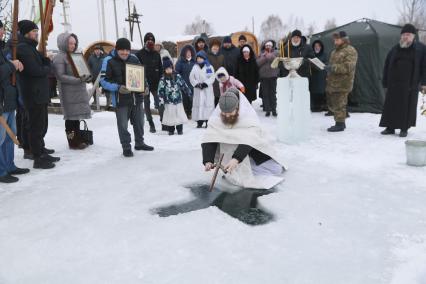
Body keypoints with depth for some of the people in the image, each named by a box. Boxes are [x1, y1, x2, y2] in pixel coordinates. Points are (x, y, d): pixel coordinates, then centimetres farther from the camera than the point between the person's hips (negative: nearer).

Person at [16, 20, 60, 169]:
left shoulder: (30, 47, 19)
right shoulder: (23, 48, -13)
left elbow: (43, 65, 15)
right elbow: (37, 70, -21)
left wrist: (46, 61, -5)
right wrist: (47, 67, -3)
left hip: (40, 94, 10)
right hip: (33, 95, -10)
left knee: (41, 125, 17)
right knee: (36, 127, -4)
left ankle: (41, 152, 29)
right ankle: (38, 159, 3)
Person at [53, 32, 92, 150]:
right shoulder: (59, 57, -8)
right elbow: (60, 76, -16)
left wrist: (86, 78, 0)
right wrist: (78, 80, -24)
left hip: (79, 91, 8)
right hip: (69, 93, -8)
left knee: (77, 116, 12)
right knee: (71, 118, -3)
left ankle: (78, 140, 20)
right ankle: (73, 143, 5)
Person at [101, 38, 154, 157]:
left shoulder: (134, 59, 4)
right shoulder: (110, 62, -9)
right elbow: (104, 80, -8)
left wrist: (146, 86, -3)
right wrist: (118, 88, -22)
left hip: (137, 97, 5)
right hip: (121, 99, -4)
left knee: (139, 122, 16)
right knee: (123, 125, 2)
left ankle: (139, 143, 34)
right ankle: (126, 147, 17)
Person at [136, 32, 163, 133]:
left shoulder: (156, 54, 8)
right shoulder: (139, 54, -1)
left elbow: (160, 69, 10)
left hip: (156, 83, 1)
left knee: (160, 103, -7)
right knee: (147, 104, 6)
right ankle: (151, 124, 15)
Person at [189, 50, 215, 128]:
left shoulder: (209, 67, 1)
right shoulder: (195, 67, 11)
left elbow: (212, 77, -5)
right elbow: (191, 77, 7)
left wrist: (205, 83, -15)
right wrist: (196, 84, -8)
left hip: (207, 89, -3)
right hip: (198, 89, 3)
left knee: (208, 104, -6)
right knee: (198, 104, 1)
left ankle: (208, 121, -1)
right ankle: (199, 122, 5)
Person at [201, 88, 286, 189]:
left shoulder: (248, 114, -32)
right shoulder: (216, 117, -23)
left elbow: (248, 140, -42)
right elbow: (209, 139, -28)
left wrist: (236, 159, -56)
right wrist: (208, 161, -44)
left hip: (253, 145, -2)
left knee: (276, 169, -7)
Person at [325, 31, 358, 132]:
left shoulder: (350, 51, -10)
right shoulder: (335, 51, 20)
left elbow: (348, 67, -20)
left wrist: (333, 67, -23)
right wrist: (328, 67, 12)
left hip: (342, 83, -10)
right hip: (332, 82, 10)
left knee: (339, 104, -7)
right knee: (331, 103, 14)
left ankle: (340, 124, 2)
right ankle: (341, 122, 25)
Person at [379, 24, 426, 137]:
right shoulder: (395, 49, 8)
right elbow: (387, 67, 9)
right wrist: (385, 83, 5)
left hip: (410, 84, -2)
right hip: (394, 83, 2)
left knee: (408, 107, 3)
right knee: (391, 106, 3)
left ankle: (404, 129, 13)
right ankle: (390, 127, 14)